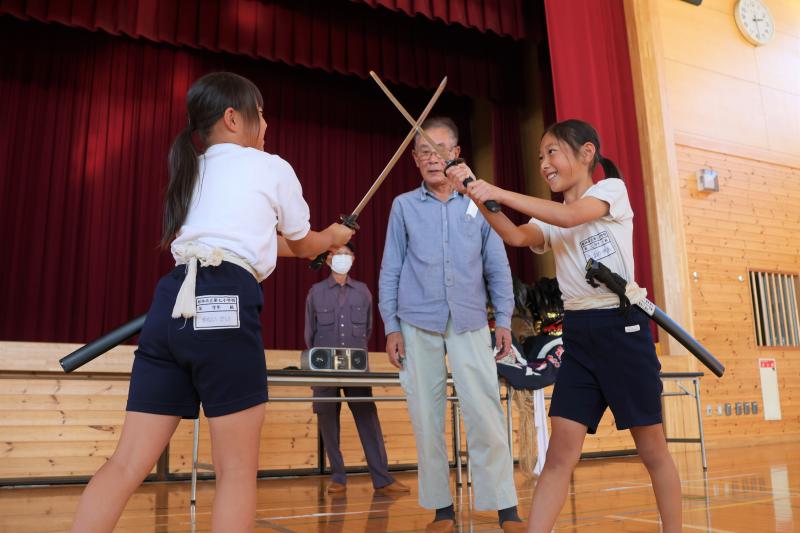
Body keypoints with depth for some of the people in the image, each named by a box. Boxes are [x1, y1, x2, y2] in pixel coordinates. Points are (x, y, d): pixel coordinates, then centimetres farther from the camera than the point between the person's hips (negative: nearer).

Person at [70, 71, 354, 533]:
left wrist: (318, 246, 48)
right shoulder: (272, 168, 8)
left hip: (171, 303, 7)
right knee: (238, 471, 3)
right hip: (223, 306, -7)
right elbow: (304, 245, 23)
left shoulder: (193, 170, 26)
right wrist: (333, 237, 45)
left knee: (128, 465, 7)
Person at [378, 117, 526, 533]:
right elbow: (391, 269, 8)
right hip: (417, 325, 1)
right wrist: (391, 326, 2)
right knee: (426, 418, 4)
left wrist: (503, 319, 3)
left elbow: (497, 266, 10)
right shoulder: (403, 206, 9)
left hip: (470, 323, 0)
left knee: (485, 415, -6)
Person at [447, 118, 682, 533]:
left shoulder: (612, 188, 1)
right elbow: (516, 236, -9)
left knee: (652, 449, 5)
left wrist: (499, 192, -22)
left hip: (623, 326, -4)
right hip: (577, 334, 4)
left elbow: (570, 216, -19)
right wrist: (476, 193, -22)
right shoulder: (550, 221, 13)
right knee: (559, 454, -3)